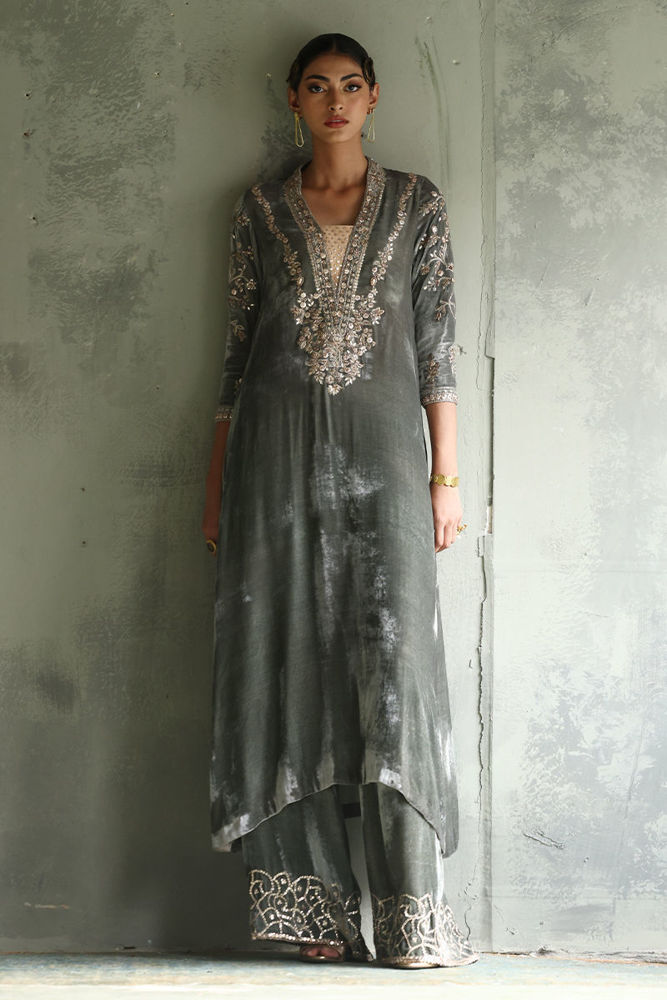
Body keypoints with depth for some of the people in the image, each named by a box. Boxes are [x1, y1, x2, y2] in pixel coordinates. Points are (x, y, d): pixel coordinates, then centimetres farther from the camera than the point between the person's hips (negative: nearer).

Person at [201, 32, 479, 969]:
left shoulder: (417, 203, 9)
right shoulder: (261, 210, 11)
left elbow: (436, 344, 6)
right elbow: (238, 347, 11)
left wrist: (446, 475, -1)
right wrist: (217, 485, 8)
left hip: (381, 446, -1)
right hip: (278, 445, 1)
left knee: (395, 660, -7)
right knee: (289, 665, -2)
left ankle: (413, 916, -3)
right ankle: (312, 904, 4)